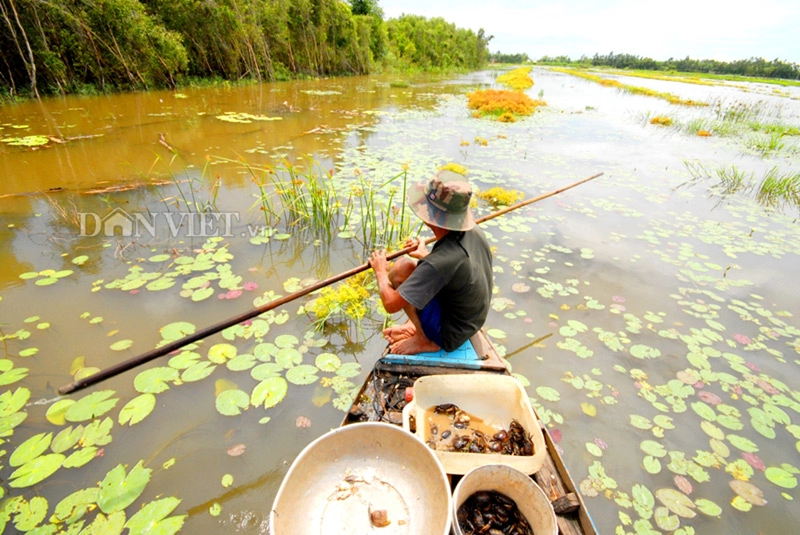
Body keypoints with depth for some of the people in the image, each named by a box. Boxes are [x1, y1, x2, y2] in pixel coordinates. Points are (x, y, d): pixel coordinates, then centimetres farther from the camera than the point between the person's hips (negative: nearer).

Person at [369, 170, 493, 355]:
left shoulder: (438, 263, -36)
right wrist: (426, 256, 19)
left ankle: (424, 340, -1)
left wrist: (381, 271, -10)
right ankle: (414, 325, 19)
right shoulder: (474, 232, -13)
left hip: (448, 335, -7)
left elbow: (390, 304, -29)